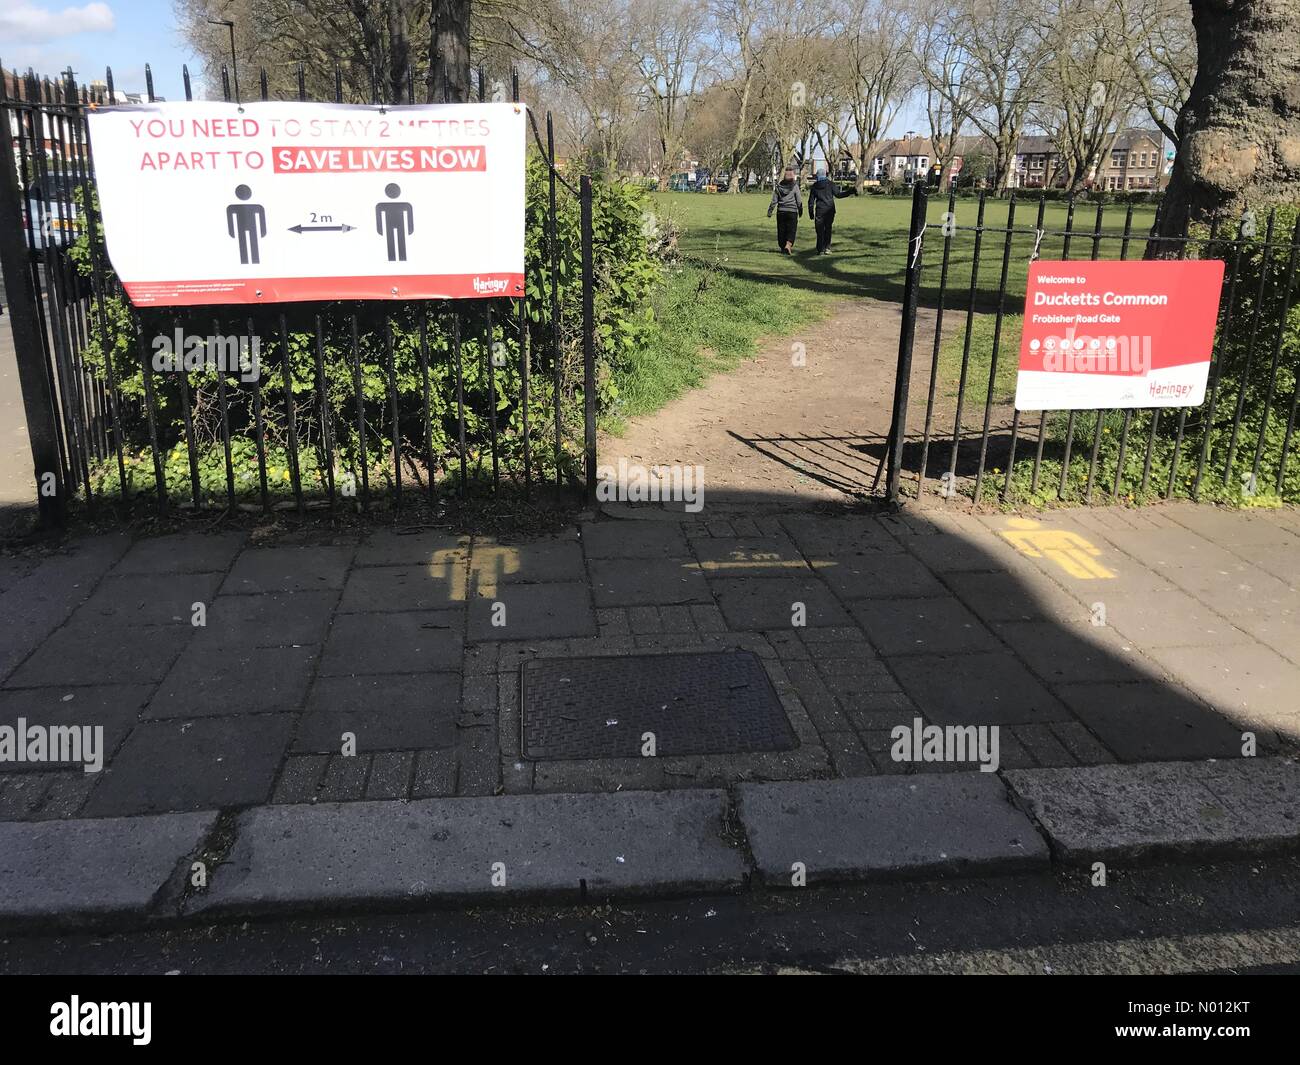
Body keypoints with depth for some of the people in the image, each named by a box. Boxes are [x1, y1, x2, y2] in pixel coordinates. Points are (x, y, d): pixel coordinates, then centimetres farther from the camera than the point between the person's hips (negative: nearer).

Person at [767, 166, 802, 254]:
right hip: (792, 211, -3)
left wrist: (769, 211, 8)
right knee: (791, 230, 0)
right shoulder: (795, 186, -7)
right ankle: (788, 245, -20)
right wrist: (800, 210, 12)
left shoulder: (778, 186, 1)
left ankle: (783, 248, 19)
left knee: (781, 230, 12)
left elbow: (774, 200, 1)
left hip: (781, 211, 3)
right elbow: (799, 201, -3)